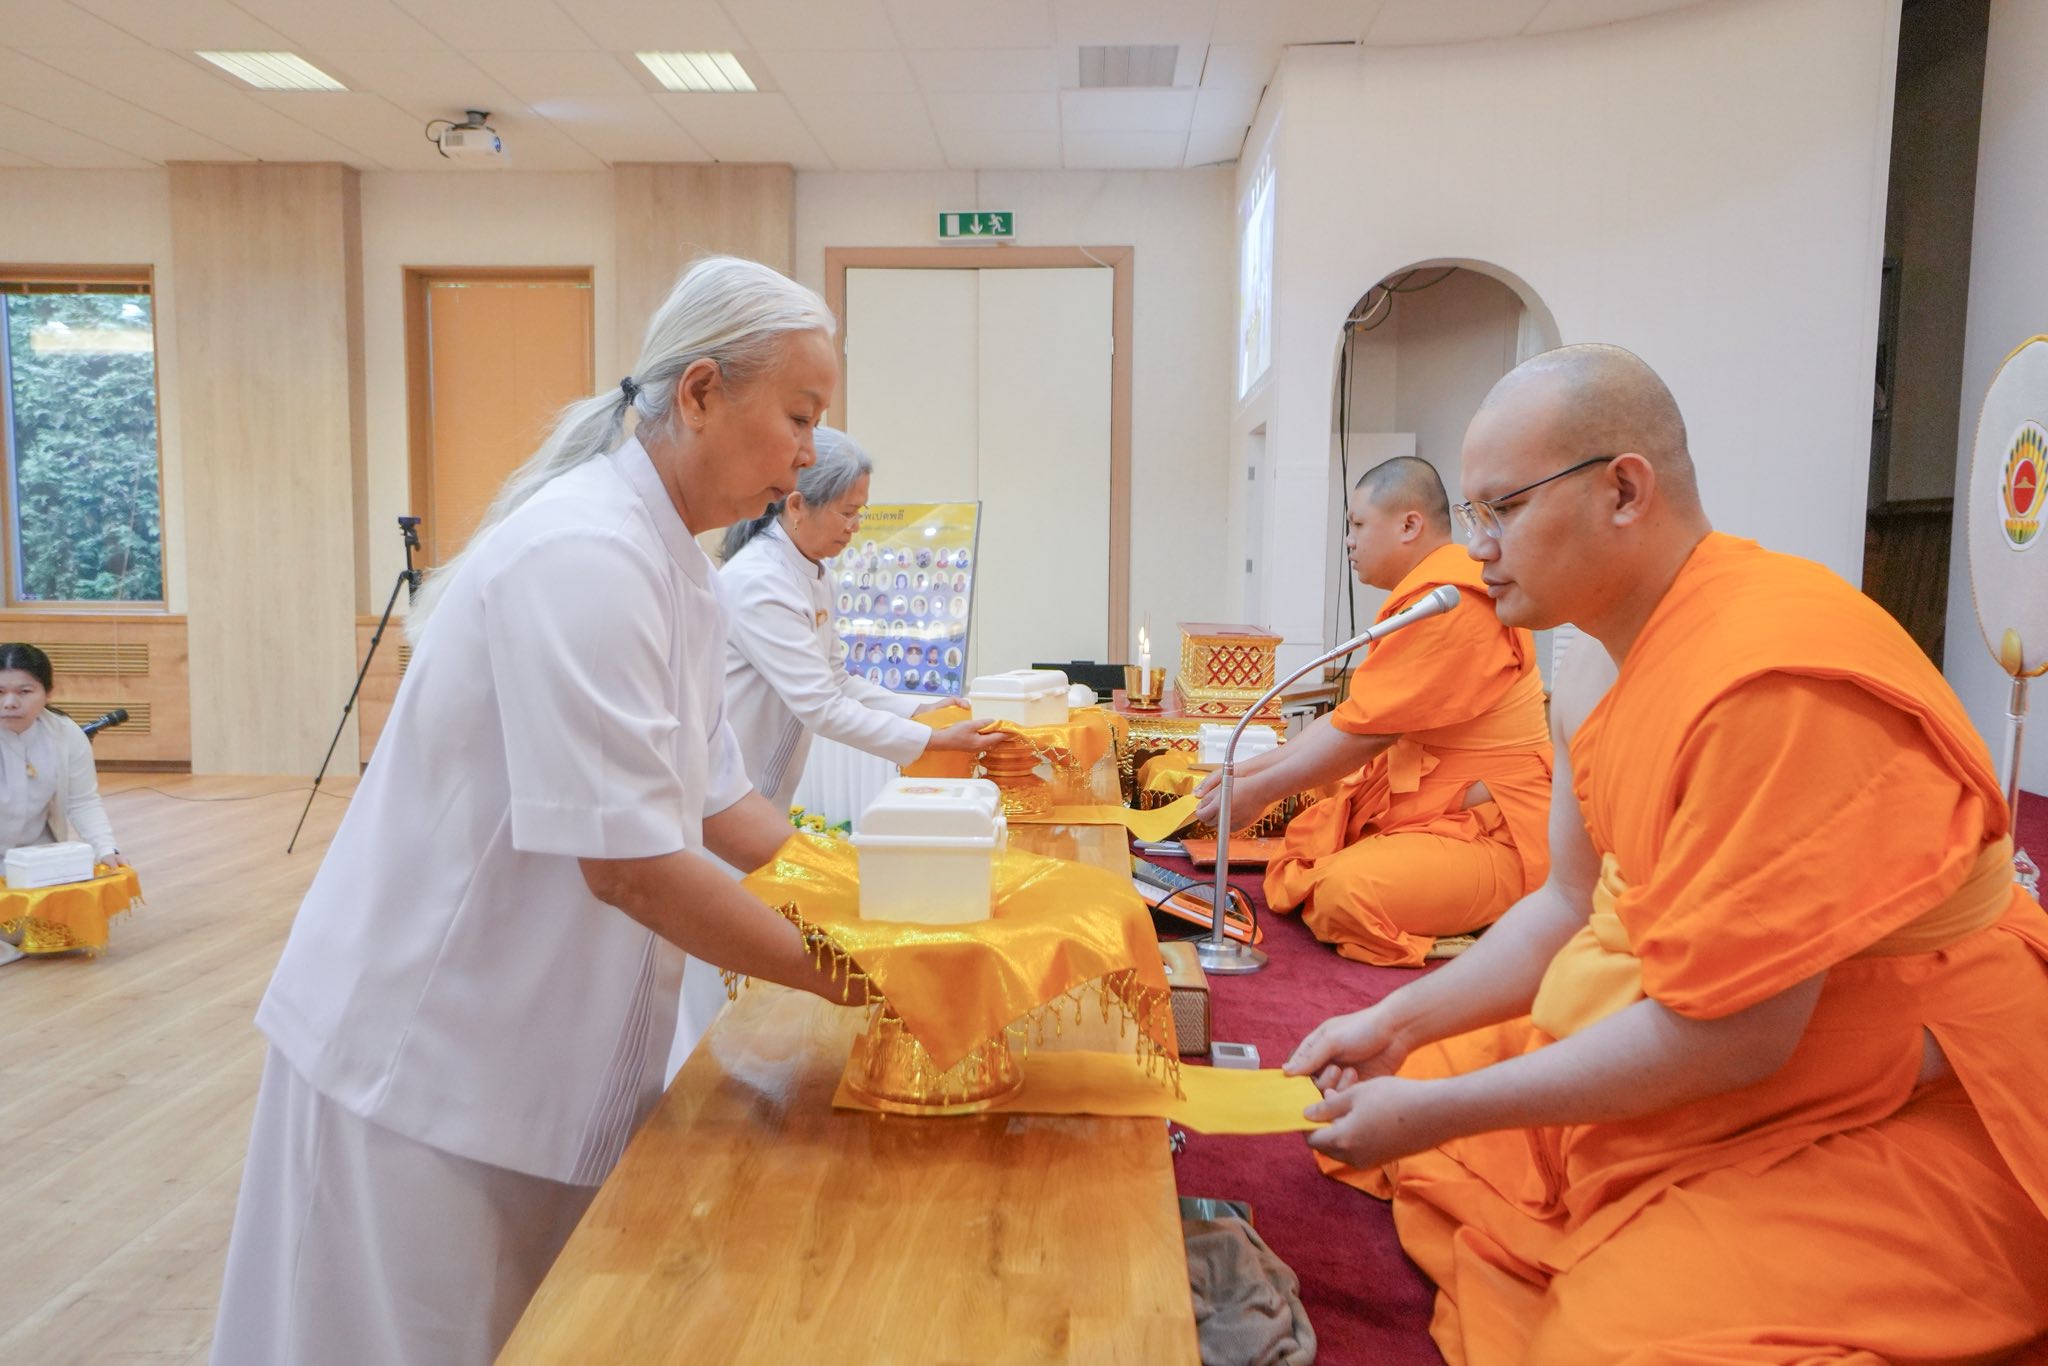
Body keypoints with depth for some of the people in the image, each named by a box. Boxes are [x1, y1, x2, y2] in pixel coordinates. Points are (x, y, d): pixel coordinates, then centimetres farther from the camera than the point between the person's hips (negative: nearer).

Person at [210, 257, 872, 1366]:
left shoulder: (669, 564, 6)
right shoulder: (584, 558, -24)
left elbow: (714, 797, 11)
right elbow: (627, 862, -27)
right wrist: (836, 973, -18)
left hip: (535, 1048, 9)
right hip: (424, 1059, -9)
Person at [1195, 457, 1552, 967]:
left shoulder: (1451, 602, -20)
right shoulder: (1429, 593, 16)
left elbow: (1364, 733, -20)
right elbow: (1354, 717, 14)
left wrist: (1260, 791, -10)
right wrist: (1255, 769, 9)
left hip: (1490, 835, -10)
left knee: (1344, 894, -29)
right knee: (1294, 844, 3)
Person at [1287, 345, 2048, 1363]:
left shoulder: (1774, 676, -28)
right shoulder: (1594, 667, 2)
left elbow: (1725, 1032, -26)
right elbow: (1571, 904, 11)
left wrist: (1435, 1112, -19)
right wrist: (1396, 1025, 2)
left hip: (1900, 1122, -9)